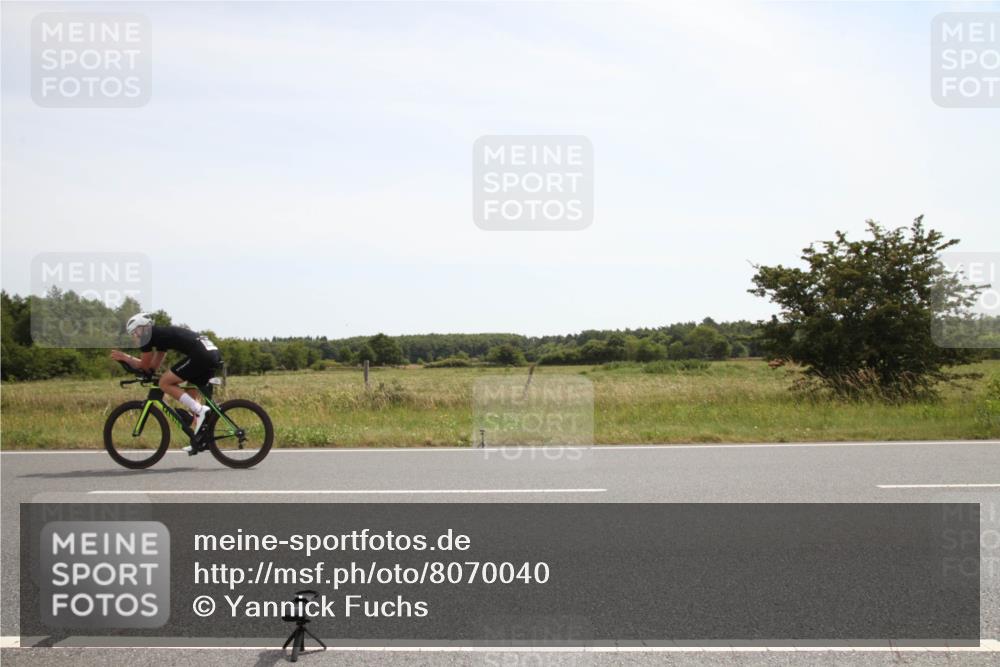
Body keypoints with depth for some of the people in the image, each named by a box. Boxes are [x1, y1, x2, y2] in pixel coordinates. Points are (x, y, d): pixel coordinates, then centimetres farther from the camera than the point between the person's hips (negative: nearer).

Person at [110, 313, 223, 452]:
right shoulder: (161, 334, 30)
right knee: (190, 396, 19)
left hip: (200, 355, -9)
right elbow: (153, 366, 34)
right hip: (214, 353, 9)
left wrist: (126, 358, 27)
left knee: (165, 383, 0)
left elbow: (145, 366, 11)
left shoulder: (150, 335, 4)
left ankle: (200, 410, -10)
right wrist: (127, 358, 34)